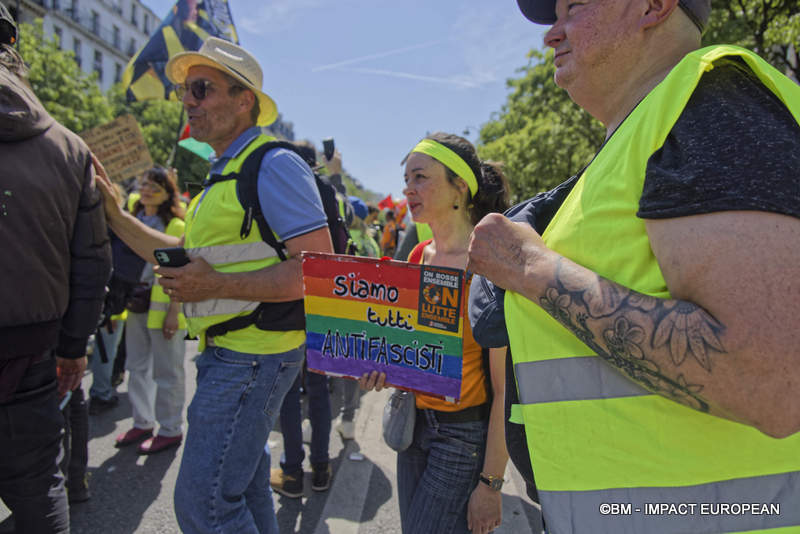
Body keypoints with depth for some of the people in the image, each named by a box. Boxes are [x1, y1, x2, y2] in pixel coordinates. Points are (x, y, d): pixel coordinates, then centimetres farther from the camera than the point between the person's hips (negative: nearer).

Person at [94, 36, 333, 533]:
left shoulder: (274, 164, -15)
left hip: (252, 357, -9)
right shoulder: (223, 174, 16)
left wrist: (217, 285, -23)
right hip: (226, 355, 10)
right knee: (243, 485, 23)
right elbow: (184, 255, 21)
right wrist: (115, 215, 12)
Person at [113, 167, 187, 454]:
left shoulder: (176, 227, -9)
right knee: (137, 367, 16)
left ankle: (171, 430, 15)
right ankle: (142, 423, 31)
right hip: (135, 304, 8)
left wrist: (174, 312, -18)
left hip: (162, 307, -7)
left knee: (167, 373, 2)